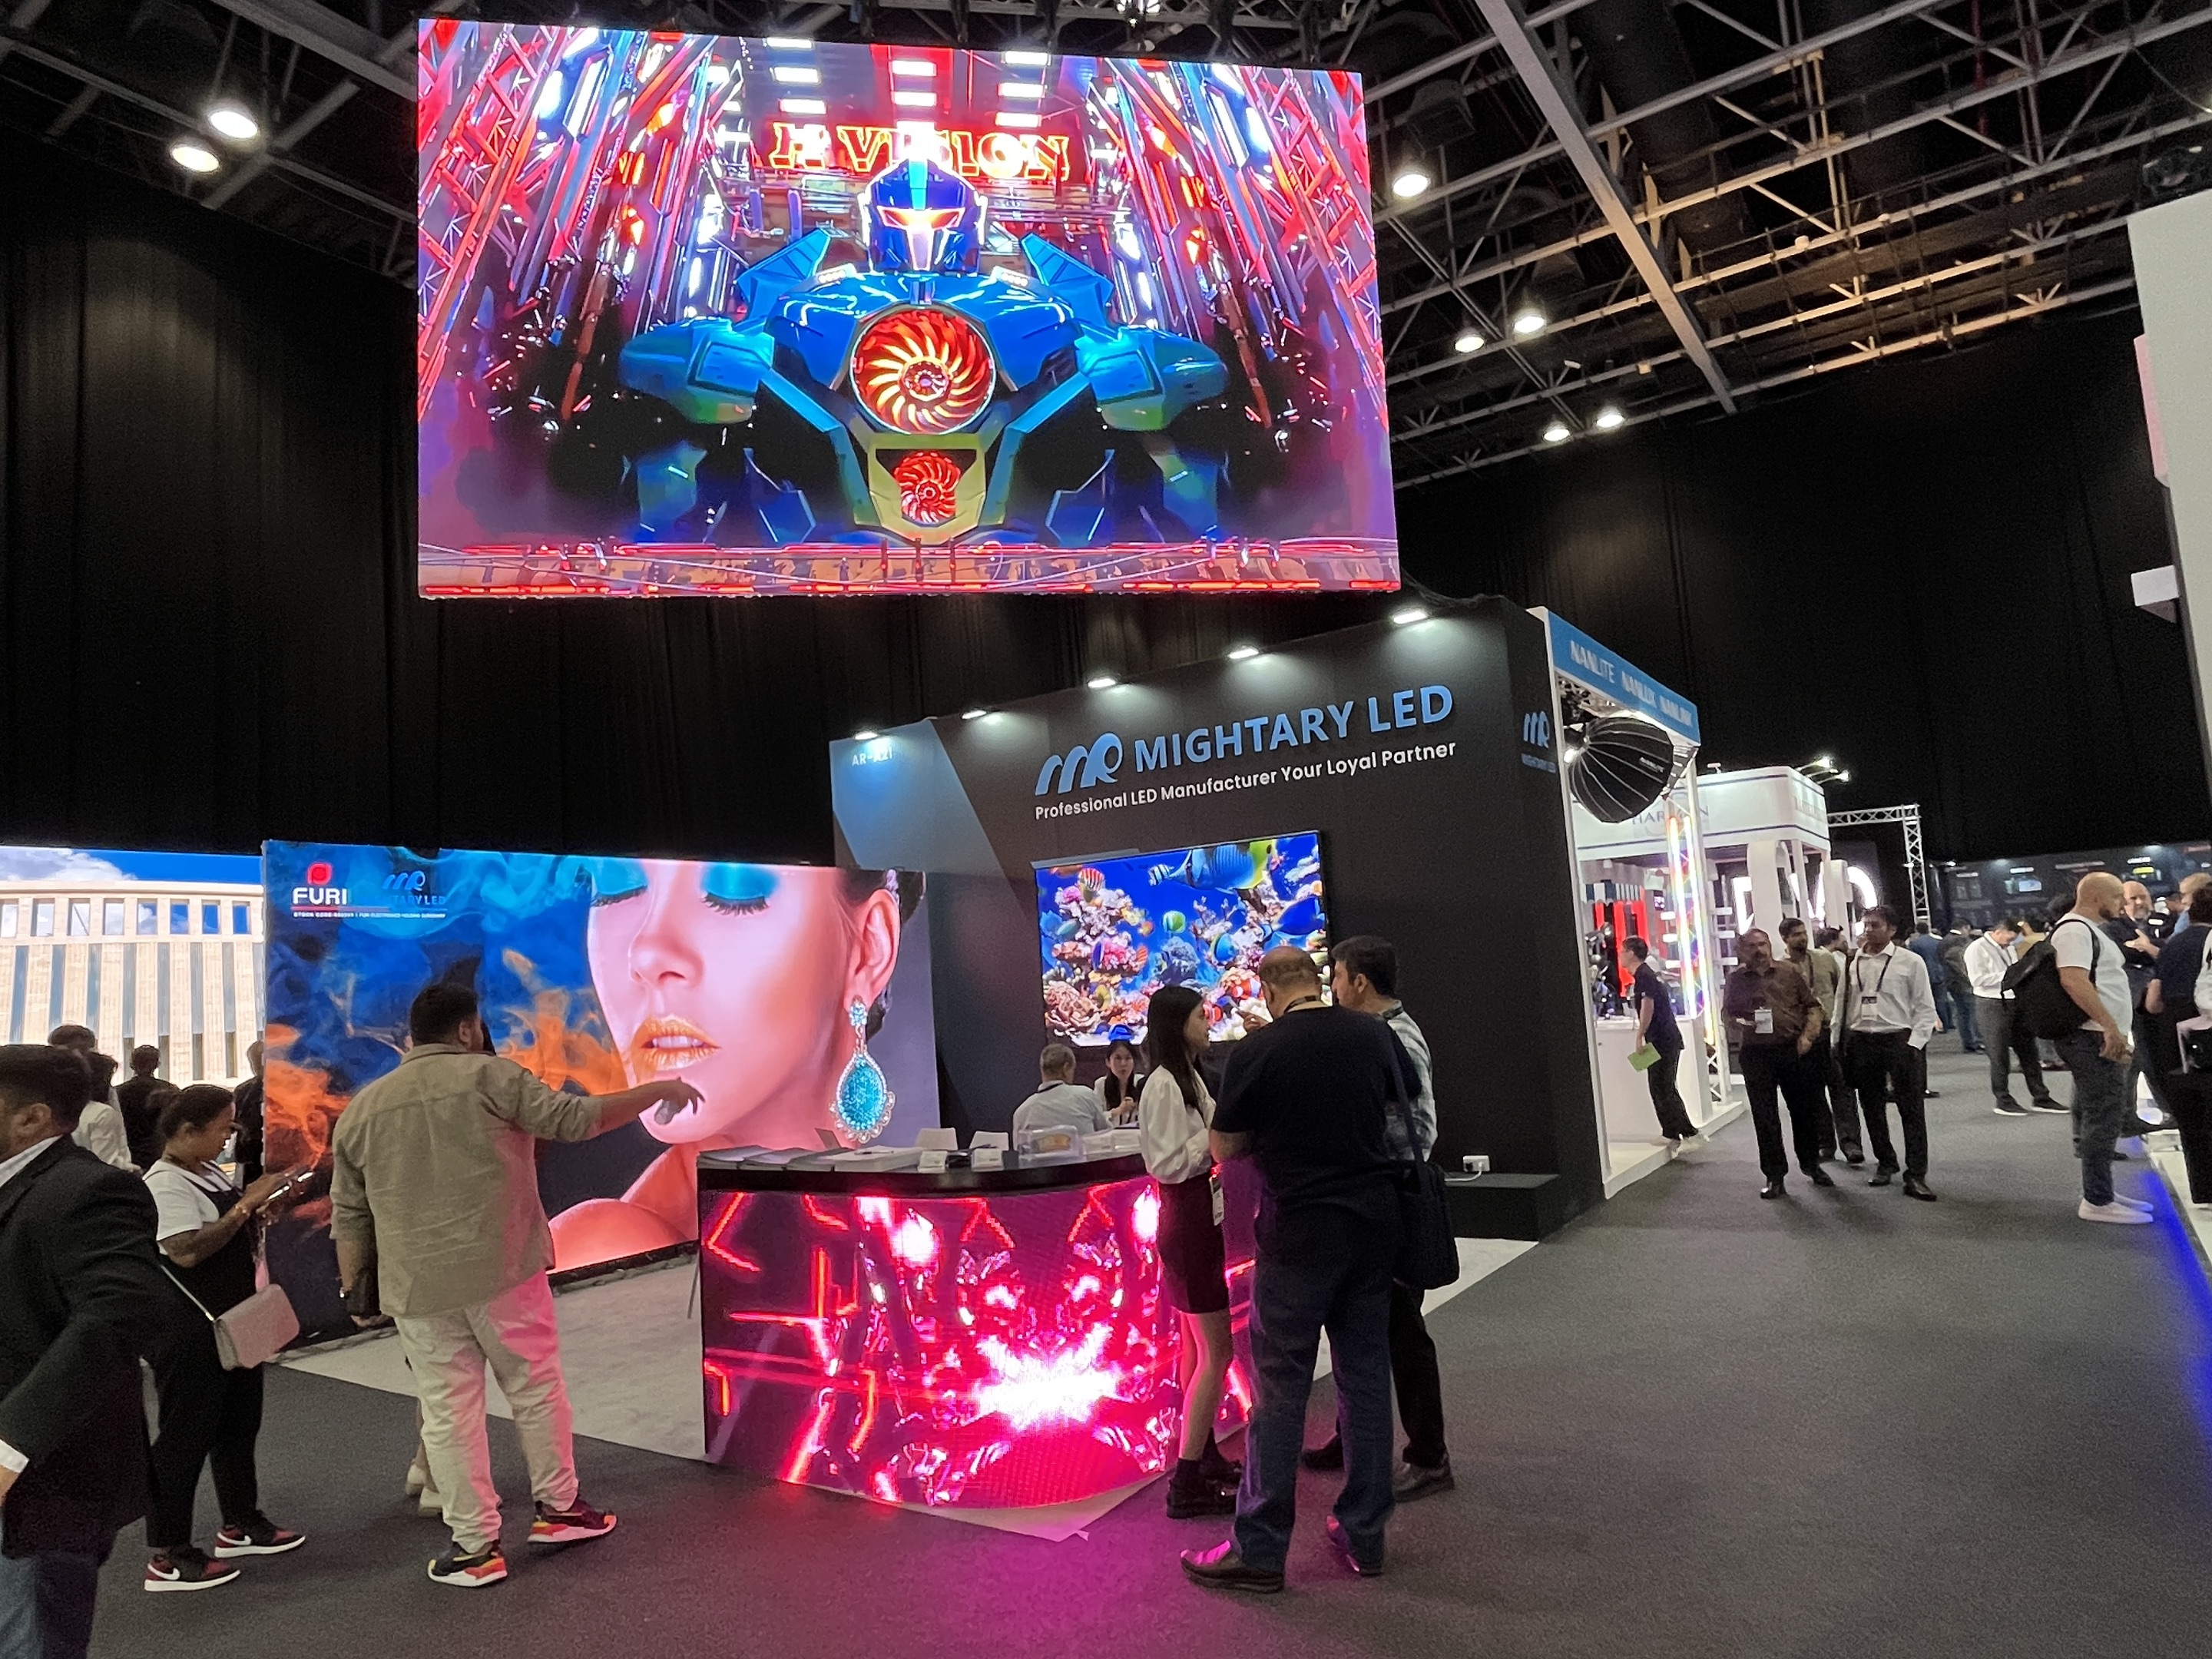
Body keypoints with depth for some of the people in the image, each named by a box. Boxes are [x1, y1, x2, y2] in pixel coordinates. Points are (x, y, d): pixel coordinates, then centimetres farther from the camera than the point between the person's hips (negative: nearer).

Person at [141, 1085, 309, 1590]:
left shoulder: (210, 1173, 9)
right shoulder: (165, 1184, -18)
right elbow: (188, 1250, -30)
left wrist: (266, 1207, 2)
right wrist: (246, 1204, -28)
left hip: (232, 1320, 10)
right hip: (190, 1329, -10)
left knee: (239, 1422, 18)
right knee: (185, 1435, 0)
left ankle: (242, 1523, 32)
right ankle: (168, 1557, 11)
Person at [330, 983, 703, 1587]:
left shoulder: (360, 1111, 9)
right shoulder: (488, 1076, -5)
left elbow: (348, 1217, 12)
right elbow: (575, 1119, -8)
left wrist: (353, 1289, 23)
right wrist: (658, 1090, 1)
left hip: (418, 1288, 3)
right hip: (503, 1271, -3)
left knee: (448, 1415, 9)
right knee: (537, 1390, 13)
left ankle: (475, 1545, 16)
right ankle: (558, 1508, 24)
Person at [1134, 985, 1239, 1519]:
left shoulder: (1188, 1079, 11)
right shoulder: (1164, 1085, -19)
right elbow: (1166, 1165, -21)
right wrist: (1214, 1137, -18)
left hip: (1198, 1220, 10)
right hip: (1187, 1222, -10)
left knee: (1197, 1345, 17)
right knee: (1215, 1352, -7)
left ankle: (1203, 1454, 29)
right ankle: (1187, 1484, -2)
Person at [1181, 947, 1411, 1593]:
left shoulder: (1256, 1052, -14)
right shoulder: (1375, 1034, -1)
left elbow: (1225, 1148, -5)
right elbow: (1404, 1107, 16)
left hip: (1298, 1236, -5)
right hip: (1374, 1225, 5)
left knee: (1280, 1389, 3)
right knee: (1366, 1376, 14)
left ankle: (1259, 1549, 11)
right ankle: (1364, 1534, 24)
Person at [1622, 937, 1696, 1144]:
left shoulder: (1642, 975, -13)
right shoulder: (1648, 973, 17)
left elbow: (1648, 1005, -23)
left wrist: (1640, 1035, -21)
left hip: (1660, 1039, -10)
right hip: (1669, 1038, 10)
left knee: (1662, 1090, -6)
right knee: (1664, 1089, 13)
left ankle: (1689, 1133, -6)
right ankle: (1671, 1134, 16)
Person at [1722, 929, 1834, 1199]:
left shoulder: (1790, 974, 6)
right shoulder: (1736, 979, 6)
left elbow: (1812, 1006, 6)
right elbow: (1726, 1014, 10)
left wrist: (1807, 1036, -7)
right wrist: (1739, 1025, -11)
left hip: (1794, 1051, 1)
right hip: (1756, 1055, 0)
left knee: (1807, 1110, 9)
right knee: (1765, 1116, 3)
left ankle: (1811, 1164, 30)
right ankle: (1774, 1175, 13)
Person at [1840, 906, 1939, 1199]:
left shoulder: (1910, 962, -3)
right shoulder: (1853, 964, 6)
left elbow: (1925, 1009, -3)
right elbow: (1845, 1006, 10)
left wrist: (1914, 1044, -11)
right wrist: (1840, 1043, 6)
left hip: (1899, 1040, -4)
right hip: (1861, 1041, 4)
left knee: (1912, 1109, -1)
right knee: (1871, 1108, 13)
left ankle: (1916, 1176, 5)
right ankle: (1885, 1163, 31)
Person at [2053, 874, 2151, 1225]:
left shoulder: (2091, 930, 19)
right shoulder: (2074, 929, -14)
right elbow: (2073, 980, -27)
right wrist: (2110, 1026, -28)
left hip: (2103, 1039, 11)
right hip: (2093, 1039, -11)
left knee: (2097, 1117, 15)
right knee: (2102, 1118, -8)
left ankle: (2102, 1192, 22)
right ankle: (2097, 1201, -3)